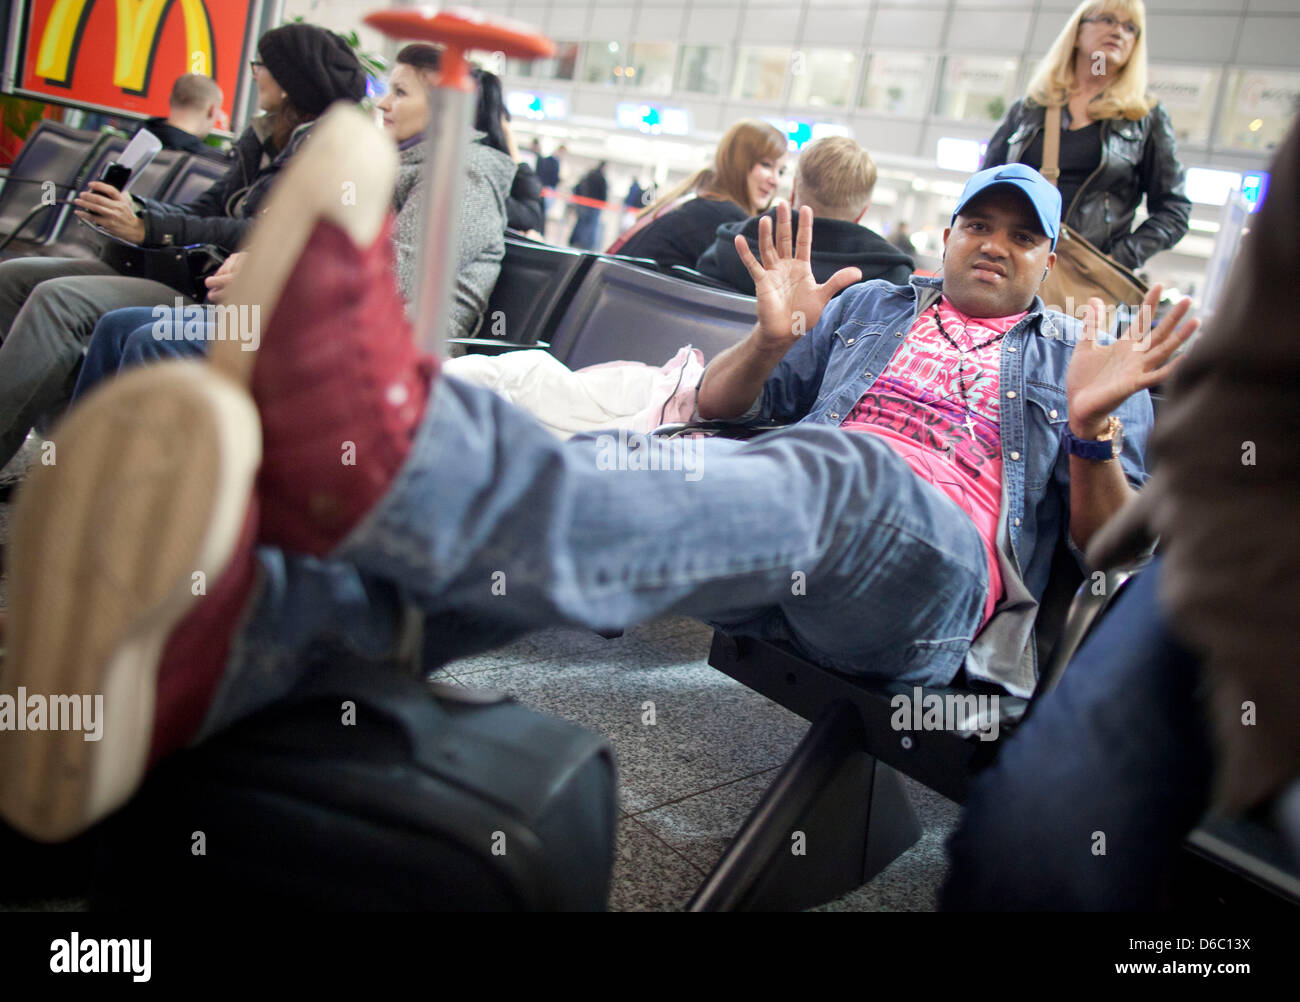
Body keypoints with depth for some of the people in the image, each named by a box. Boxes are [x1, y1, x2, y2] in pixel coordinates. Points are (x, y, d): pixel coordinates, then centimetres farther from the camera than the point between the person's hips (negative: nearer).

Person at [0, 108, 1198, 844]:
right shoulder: (870, 306, 32)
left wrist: (1097, 428, -2)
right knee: (604, 472, -30)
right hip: (776, 513, 3)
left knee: (836, 474, -39)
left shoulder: (1080, 356, 28)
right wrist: (773, 336, 4)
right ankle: (209, 636, -58)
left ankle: (386, 452, -67)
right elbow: (717, 402, 24)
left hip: (935, 565, -2)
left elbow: (1111, 540, 18)